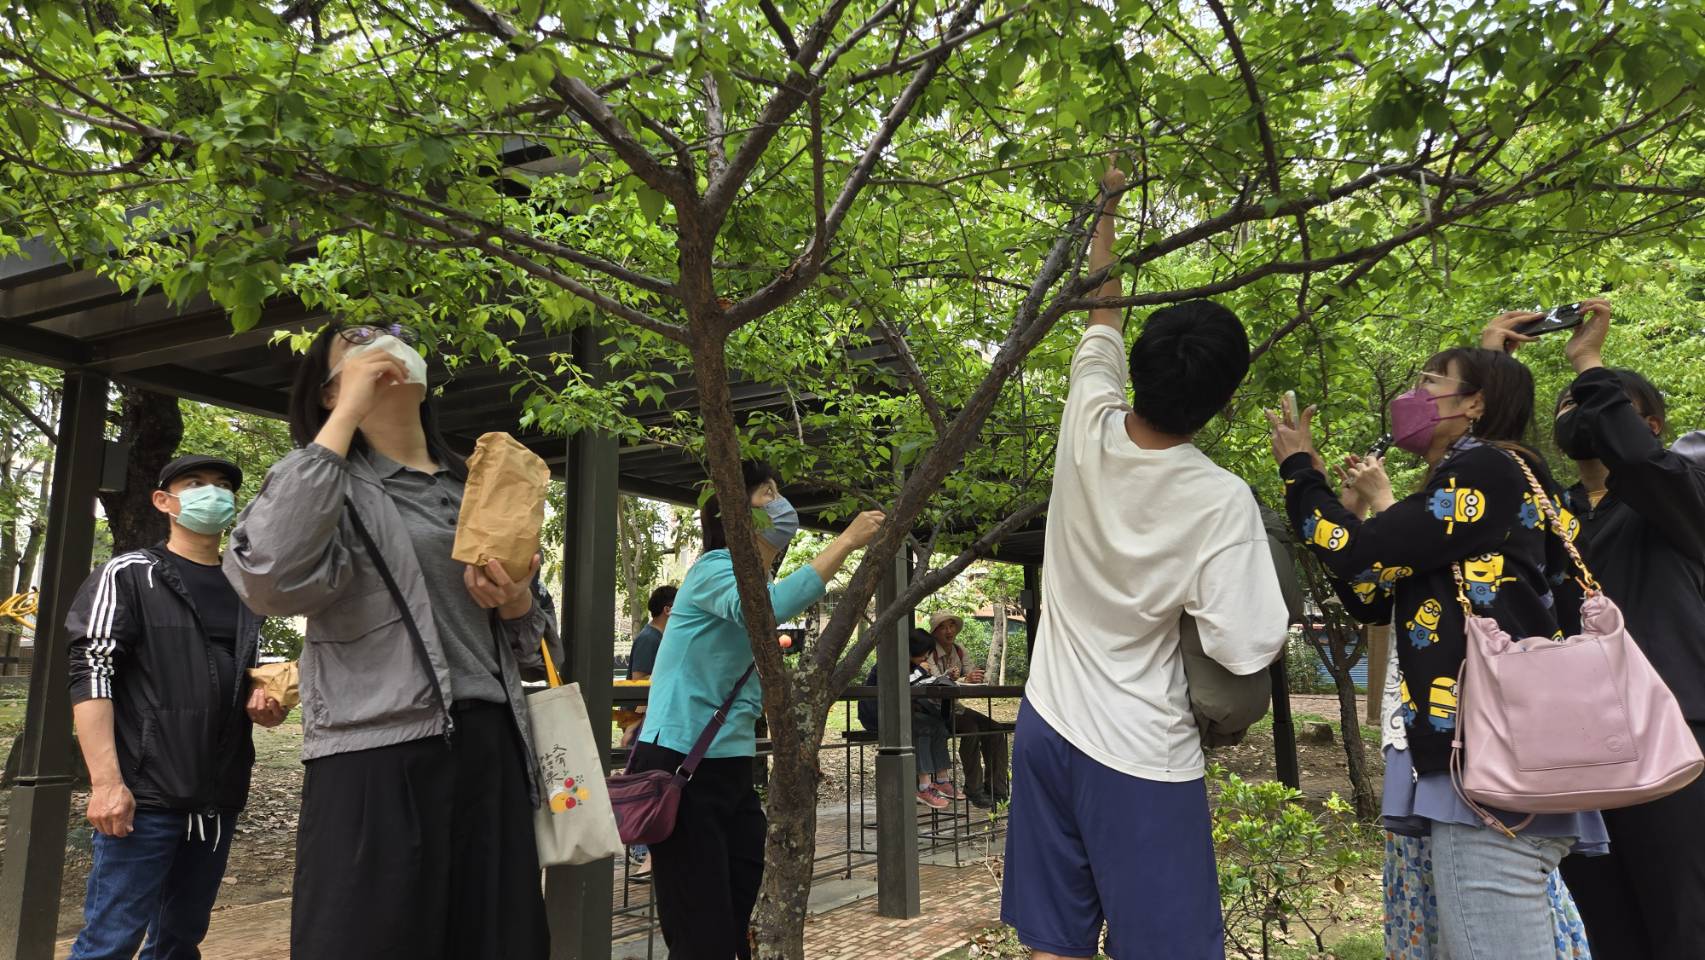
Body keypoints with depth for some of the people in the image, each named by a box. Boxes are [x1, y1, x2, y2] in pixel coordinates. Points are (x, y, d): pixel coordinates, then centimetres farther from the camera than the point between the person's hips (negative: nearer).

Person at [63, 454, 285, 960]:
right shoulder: (128, 576, -1)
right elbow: (90, 676, -9)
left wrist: (264, 708, 2)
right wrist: (106, 780, -19)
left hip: (219, 796, 5)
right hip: (147, 792, -5)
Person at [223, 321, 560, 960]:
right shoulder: (337, 483, 1)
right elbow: (270, 580, -22)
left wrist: (515, 602, -3)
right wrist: (347, 416, -15)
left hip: (491, 756, 5)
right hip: (377, 762, -5)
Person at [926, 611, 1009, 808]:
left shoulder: (959, 649, 7)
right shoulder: (929, 653, -13)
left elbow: (972, 672, -4)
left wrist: (974, 677, -30)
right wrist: (964, 679, -44)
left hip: (955, 707, 7)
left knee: (995, 730, -13)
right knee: (971, 729, -30)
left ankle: (996, 789, -8)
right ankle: (974, 790, -21)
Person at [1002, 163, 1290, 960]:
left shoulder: (1087, 429, -8)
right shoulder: (1221, 502, -19)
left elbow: (1101, 320, 9)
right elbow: (1248, 650, -17)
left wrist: (1106, 208, 25)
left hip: (1048, 731, 5)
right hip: (1140, 756, -5)